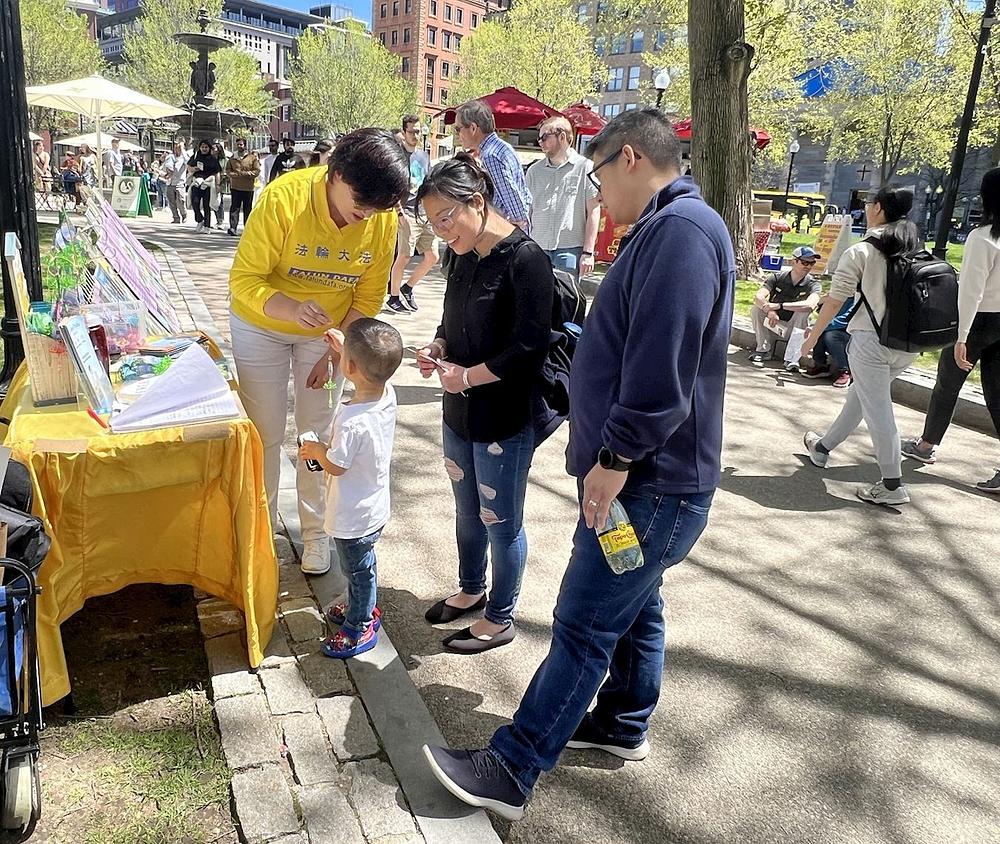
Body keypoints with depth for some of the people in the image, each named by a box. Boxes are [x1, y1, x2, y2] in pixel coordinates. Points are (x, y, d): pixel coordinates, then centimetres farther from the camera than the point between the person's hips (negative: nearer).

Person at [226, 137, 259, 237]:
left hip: (248, 187, -1)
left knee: (247, 209, 8)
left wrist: (245, 173, -15)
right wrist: (233, 174, -7)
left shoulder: (252, 157, 1)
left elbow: (257, 170, -4)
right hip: (235, 186, 2)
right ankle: (233, 227, -11)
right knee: (234, 208, -6)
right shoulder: (233, 157, 10)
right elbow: (227, 169, 13)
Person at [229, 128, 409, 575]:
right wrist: (293, 309, -44)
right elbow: (243, 280, -26)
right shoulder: (284, 198, -28)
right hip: (262, 325, -2)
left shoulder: (383, 219, -18)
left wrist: (336, 351, -11)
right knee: (266, 433, 4)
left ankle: (316, 530, 25)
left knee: (318, 434, 7)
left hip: (329, 332, 2)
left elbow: (369, 297, -6)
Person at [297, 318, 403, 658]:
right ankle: (363, 608, 49)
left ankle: (360, 629, 34)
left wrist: (317, 450, -4)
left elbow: (336, 466, -22)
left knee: (358, 569, 13)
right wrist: (345, 349, 14)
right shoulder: (387, 394, -13)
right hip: (375, 507, 8)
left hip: (354, 516, -8)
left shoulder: (353, 421, -36)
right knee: (363, 565, 28)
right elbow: (371, 371, 12)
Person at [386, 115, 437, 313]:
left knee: (432, 257, 5)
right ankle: (393, 297, 5)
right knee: (404, 257, -8)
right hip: (407, 213, -7)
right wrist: (401, 213, -16)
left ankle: (407, 288, 21)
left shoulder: (424, 155, 17)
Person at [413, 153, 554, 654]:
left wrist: (467, 376, -18)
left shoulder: (524, 260, -18)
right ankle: (471, 590, 44)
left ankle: (500, 620, 26)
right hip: (461, 411, 8)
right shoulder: (464, 256, 6)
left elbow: (528, 347, -22)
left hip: (505, 419, -8)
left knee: (501, 522, 7)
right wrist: (437, 349, -2)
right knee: (467, 509, 22)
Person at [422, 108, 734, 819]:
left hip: (653, 485, -10)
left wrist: (617, 456, -23)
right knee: (634, 604, 21)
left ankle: (509, 772, 7)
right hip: (645, 475, 11)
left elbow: (663, 365, -28)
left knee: (583, 628, -3)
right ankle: (625, 724, 39)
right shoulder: (667, 228, 16)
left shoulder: (680, 228, -20)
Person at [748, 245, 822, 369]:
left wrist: (779, 306, -42)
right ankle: (764, 349, -11)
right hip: (773, 323, 1)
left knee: (803, 310, -30)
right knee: (757, 309, -23)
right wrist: (770, 311, -45)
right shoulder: (777, 278, -7)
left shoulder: (813, 285, -11)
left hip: (793, 327, -1)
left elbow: (811, 305, -35)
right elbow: (758, 297, -23)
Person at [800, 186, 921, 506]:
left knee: (877, 410, -1)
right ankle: (823, 447, 37)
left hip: (872, 340, -7)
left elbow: (835, 302, -9)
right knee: (860, 394, 21)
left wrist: (812, 337, 2)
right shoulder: (916, 250, 8)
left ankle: (892, 485, 1)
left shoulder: (860, 252, -9)